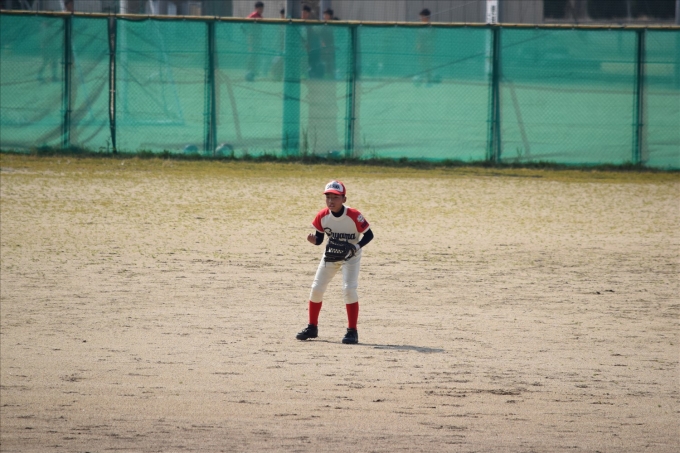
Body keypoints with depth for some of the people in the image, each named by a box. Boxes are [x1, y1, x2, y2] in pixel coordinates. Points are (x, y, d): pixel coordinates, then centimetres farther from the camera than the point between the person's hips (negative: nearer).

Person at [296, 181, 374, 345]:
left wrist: (356, 246, -31)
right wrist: (314, 240, -28)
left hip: (350, 256, -4)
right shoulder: (322, 216, -15)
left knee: (349, 289, -18)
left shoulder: (354, 216, -26)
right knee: (316, 289, 4)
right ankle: (312, 328, 20)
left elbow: (369, 235, -16)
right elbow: (319, 238, -5)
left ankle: (352, 331, -9)